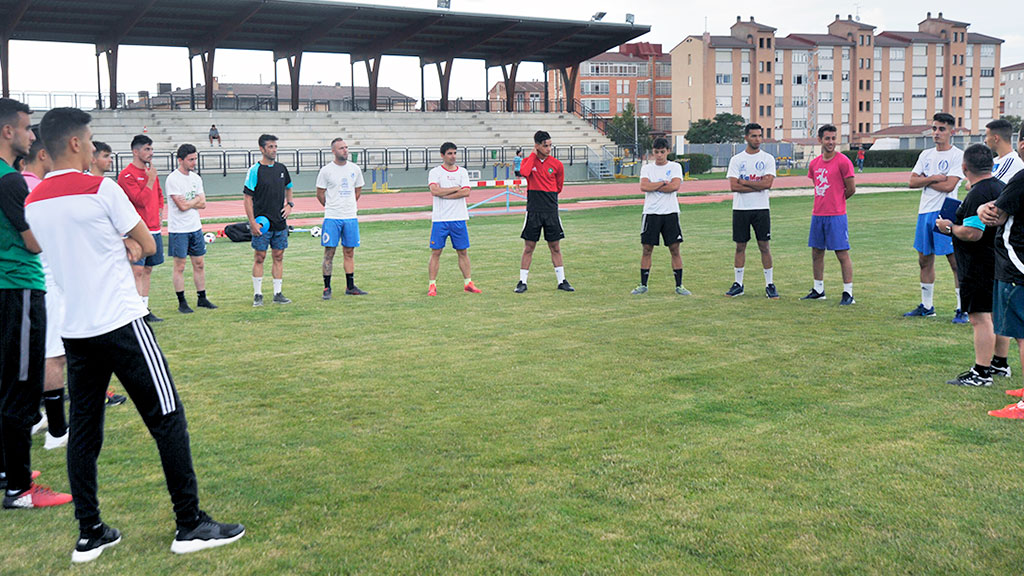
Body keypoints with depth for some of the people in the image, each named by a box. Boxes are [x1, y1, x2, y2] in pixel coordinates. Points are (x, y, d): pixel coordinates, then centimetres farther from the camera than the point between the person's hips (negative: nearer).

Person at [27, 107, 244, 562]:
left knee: (83, 431, 11)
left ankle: (90, 534, 16)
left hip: (74, 331, 7)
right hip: (120, 324, -7)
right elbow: (148, 245, -1)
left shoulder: (32, 202, 9)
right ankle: (191, 524, 5)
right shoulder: (101, 190, -11)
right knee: (167, 419, 0)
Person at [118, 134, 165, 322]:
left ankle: (145, 309, 18)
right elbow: (140, 200, -18)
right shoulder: (126, 175, -10)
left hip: (154, 230, 8)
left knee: (148, 270, 12)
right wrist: (150, 179, -15)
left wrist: (159, 211, 14)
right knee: (137, 271, -9)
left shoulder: (151, 171, 14)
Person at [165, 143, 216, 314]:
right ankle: (182, 302, 8)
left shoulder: (196, 178, 9)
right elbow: (182, 206, -17)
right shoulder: (173, 179, -12)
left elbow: (203, 204, 4)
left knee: (199, 264, 10)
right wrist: (196, 200, -2)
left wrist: (188, 203, -11)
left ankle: (202, 298, 19)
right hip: (178, 229, -6)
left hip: (196, 227, 6)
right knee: (179, 266, 1)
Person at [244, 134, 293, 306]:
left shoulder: (281, 168, 8)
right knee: (259, 257, 1)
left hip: (280, 222, 5)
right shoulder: (255, 171, -8)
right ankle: (257, 295, 9)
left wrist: (289, 204, 9)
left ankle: (278, 294, 14)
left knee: (278, 256, 7)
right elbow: (247, 198, -8)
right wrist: (252, 222, -14)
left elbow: (288, 188, 26)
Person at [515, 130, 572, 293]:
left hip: (551, 210, 1)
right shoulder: (528, 160, 2)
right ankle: (522, 282, 10)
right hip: (533, 211, -1)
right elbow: (524, 172, -21)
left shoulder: (557, 164, 3)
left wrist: (546, 195, 9)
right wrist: (533, 155, -12)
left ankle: (561, 281, 14)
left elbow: (558, 187, 14)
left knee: (555, 247, 7)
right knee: (529, 247, 3)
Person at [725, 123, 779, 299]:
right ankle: (738, 284, 15)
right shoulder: (736, 160, 4)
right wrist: (757, 185, -11)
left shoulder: (768, 159, 2)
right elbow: (733, 186, -7)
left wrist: (744, 182, -9)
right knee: (740, 246, 6)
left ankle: (770, 284, 7)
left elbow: (768, 183, -12)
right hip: (740, 209, 1)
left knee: (765, 246, 0)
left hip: (761, 209, -1)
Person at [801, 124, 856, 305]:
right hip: (817, 215, 7)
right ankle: (818, 290, 24)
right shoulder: (814, 164, 11)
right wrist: (823, 202, 12)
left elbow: (851, 189, -5)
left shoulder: (843, 161, -8)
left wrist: (836, 201, 7)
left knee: (842, 253, -4)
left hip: (836, 216, -7)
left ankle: (848, 293, 0)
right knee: (816, 253, 12)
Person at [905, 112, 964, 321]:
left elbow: (948, 186, -16)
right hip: (925, 211, 7)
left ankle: (962, 309, -1)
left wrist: (925, 179, -3)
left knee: (955, 260, -6)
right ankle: (926, 306, 23)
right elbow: (913, 181, 5)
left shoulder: (958, 155, -6)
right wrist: (934, 178, -11)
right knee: (925, 259, 12)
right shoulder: (926, 155, 14)